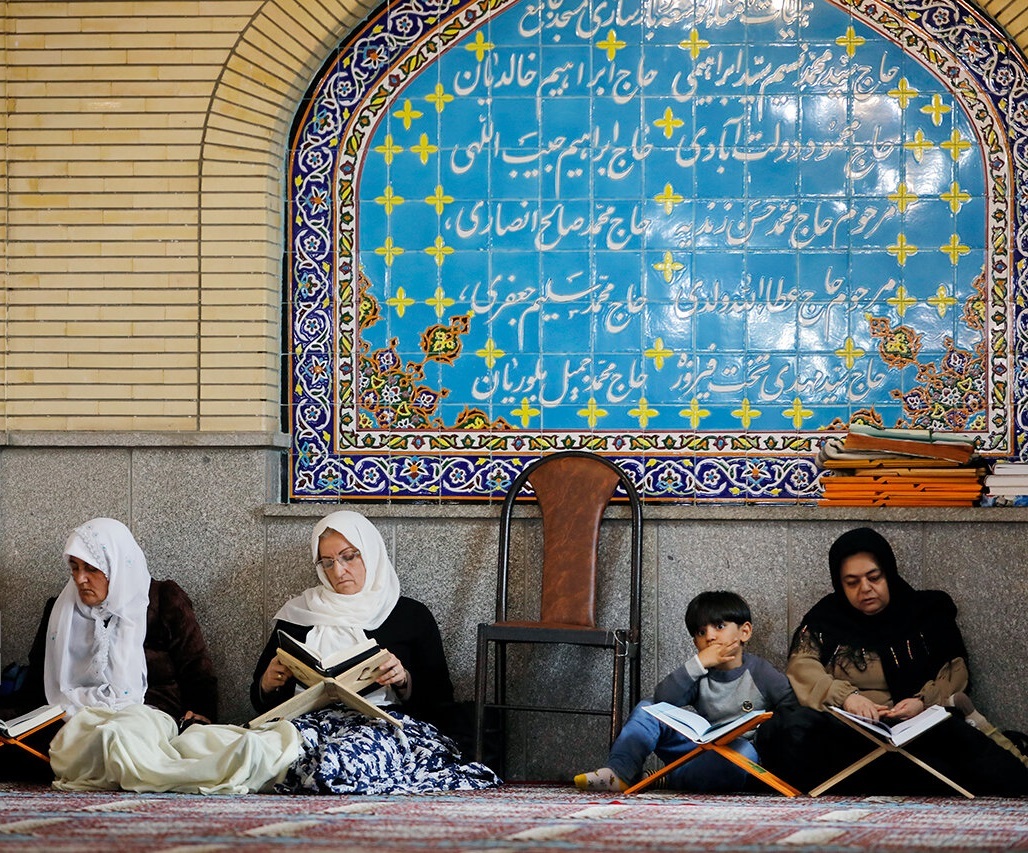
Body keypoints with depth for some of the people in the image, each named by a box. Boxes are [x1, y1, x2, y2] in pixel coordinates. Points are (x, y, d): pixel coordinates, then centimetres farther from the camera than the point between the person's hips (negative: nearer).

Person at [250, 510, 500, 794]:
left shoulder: (413, 616, 16)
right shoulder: (300, 614, 21)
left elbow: (440, 703, 10)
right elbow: (261, 701, 22)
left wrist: (404, 680, -8)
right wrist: (269, 683, 0)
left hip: (386, 722, -2)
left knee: (349, 753, -40)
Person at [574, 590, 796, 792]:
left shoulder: (760, 673, -1)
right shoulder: (700, 674, 8)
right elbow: (662, 699, -10)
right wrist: (698, 663, -18)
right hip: (700, 749, 4)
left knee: (745, 751, -41)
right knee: (646, 709, -5)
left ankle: (672, 779, -34)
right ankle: (619, 772, -24)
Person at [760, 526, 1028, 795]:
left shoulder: (926, 611, 17)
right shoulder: (824, 618, 16)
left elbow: (955, 670, 10)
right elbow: (801, 668, 3)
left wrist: (924, 701, -12)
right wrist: (845, 695, -17)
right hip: (844, 730, 1)